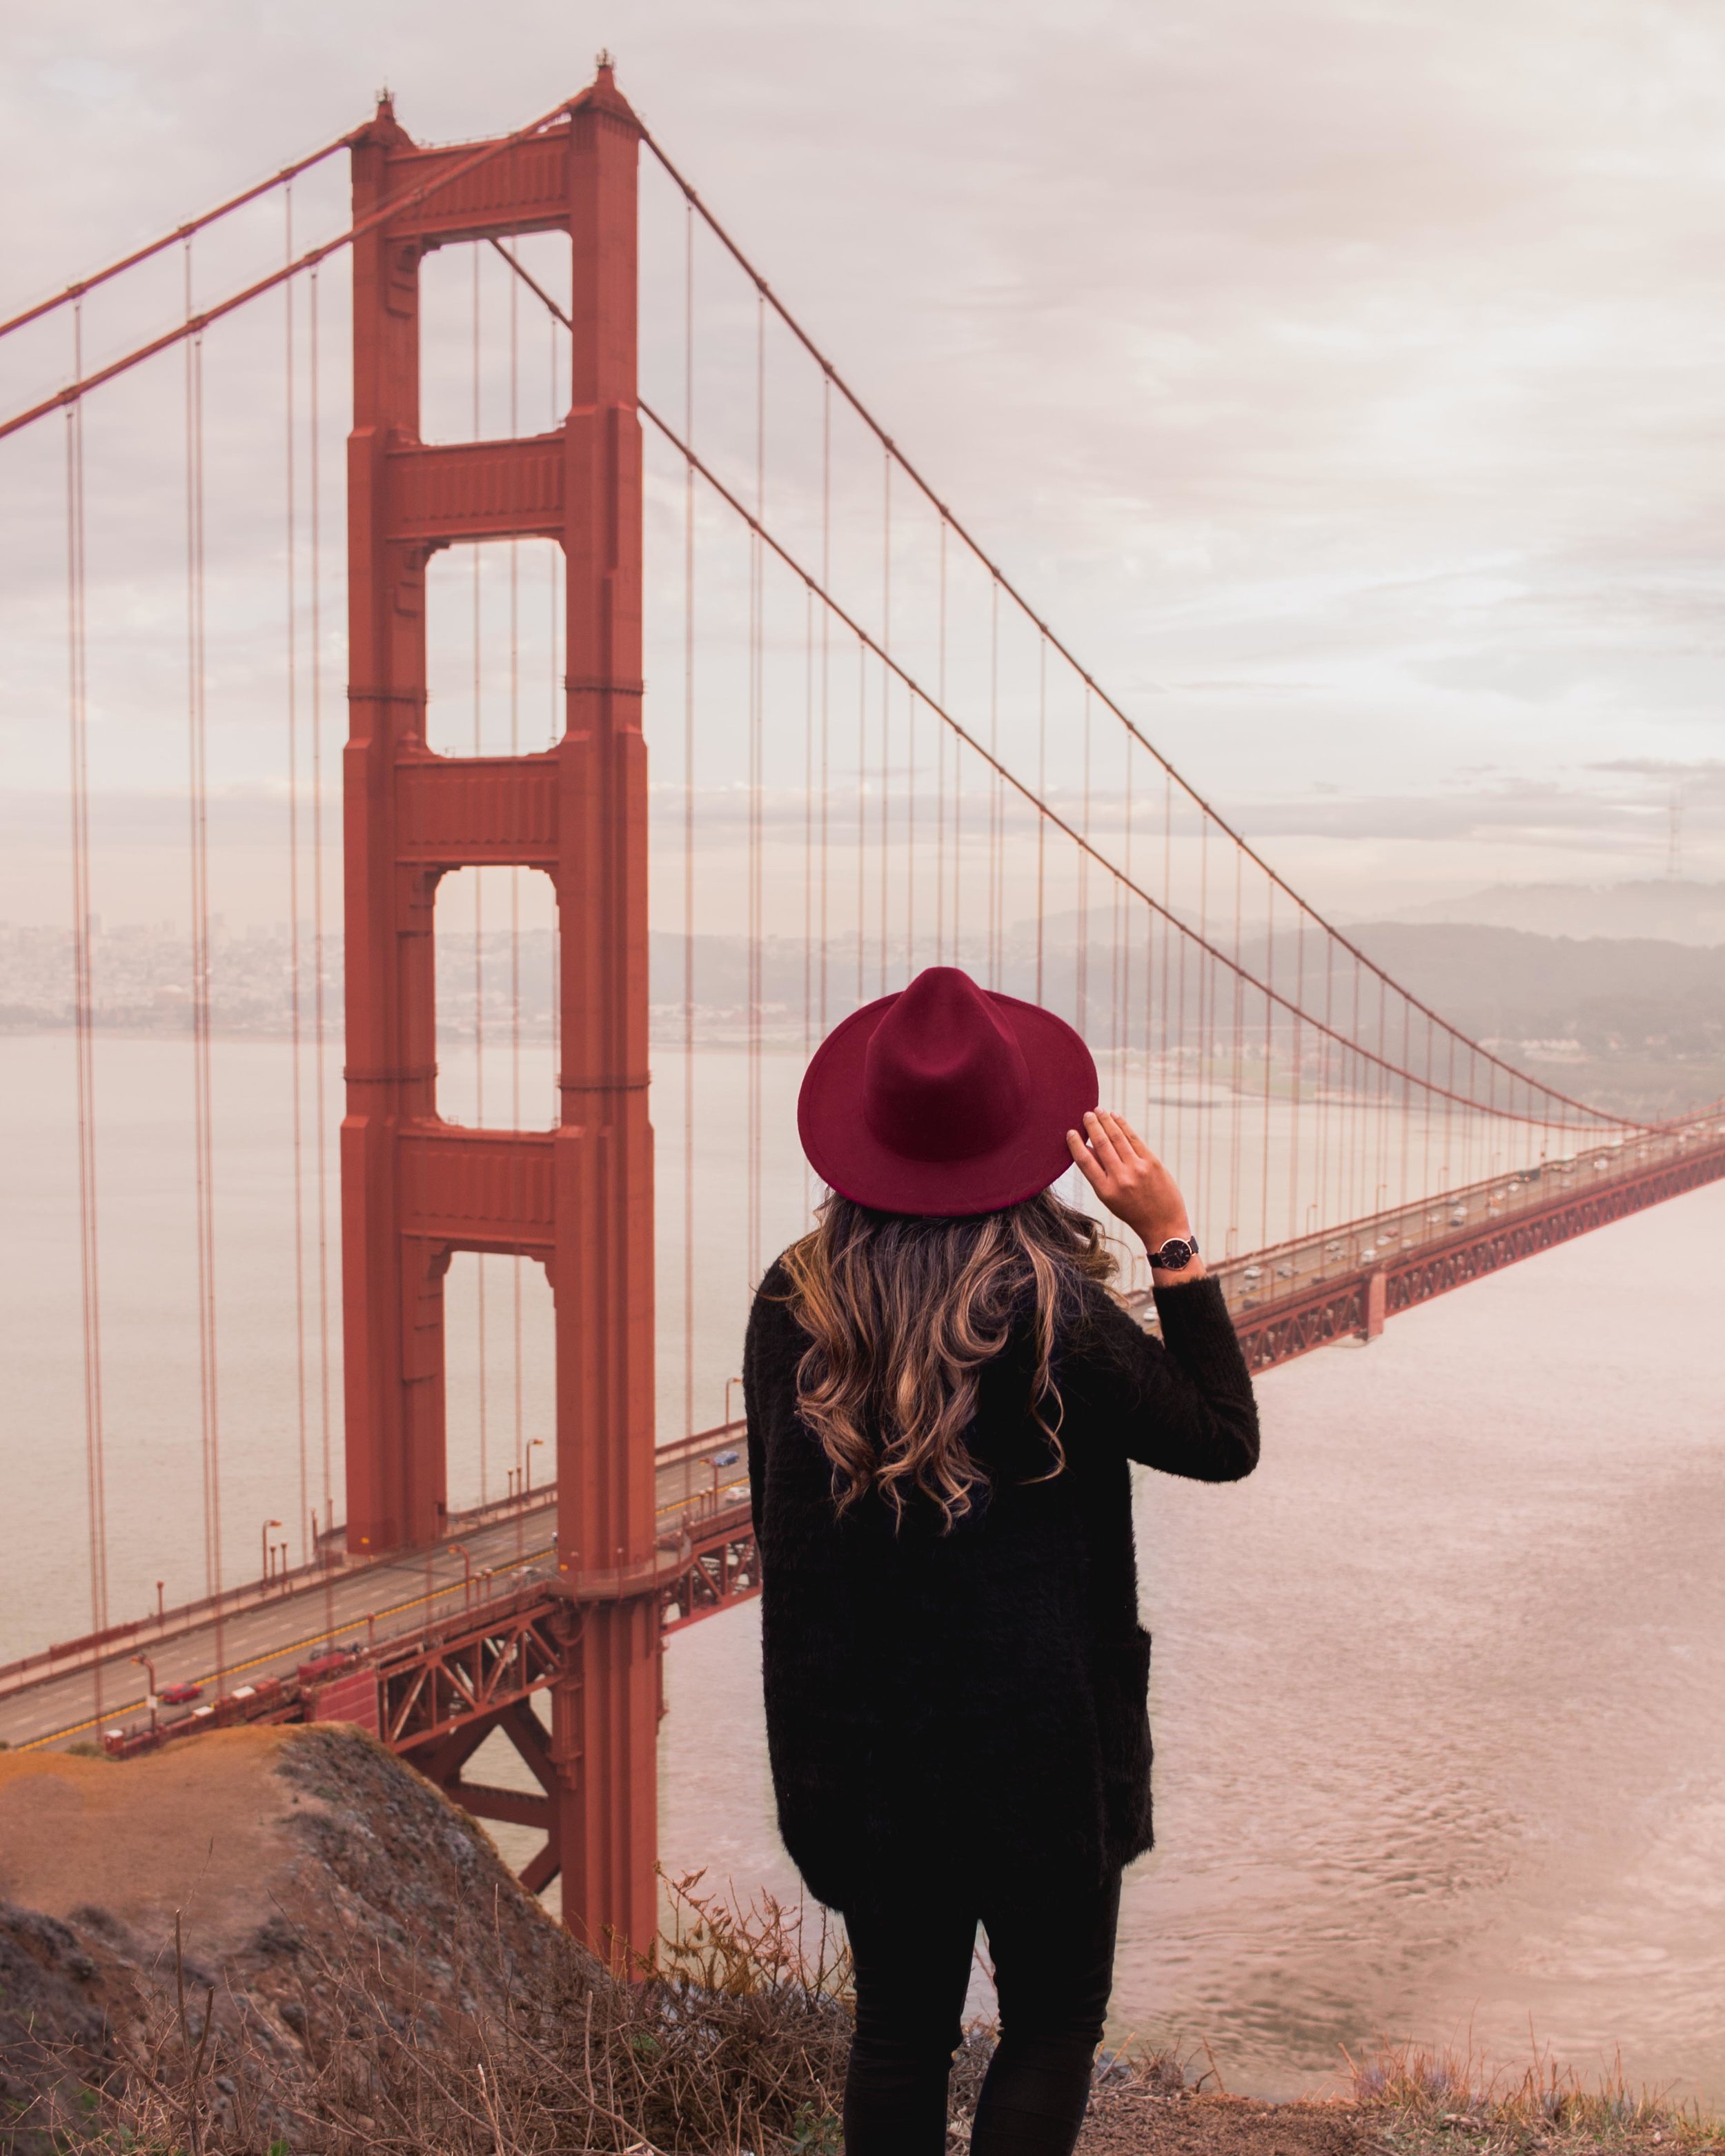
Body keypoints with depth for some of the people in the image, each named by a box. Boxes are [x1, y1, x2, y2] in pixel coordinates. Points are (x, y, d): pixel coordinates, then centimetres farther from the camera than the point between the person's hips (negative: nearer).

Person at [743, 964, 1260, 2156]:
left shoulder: (790, 1305, -6)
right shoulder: (1050, 1313, -19)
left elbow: (779, 1524, 1)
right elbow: (1225, 1441, -6)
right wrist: (1172, 1239, -11)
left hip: (859, 1740, 4)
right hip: (1033, 1741, -4)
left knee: (899, 2029, 18)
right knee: (1054, 2022, 14)